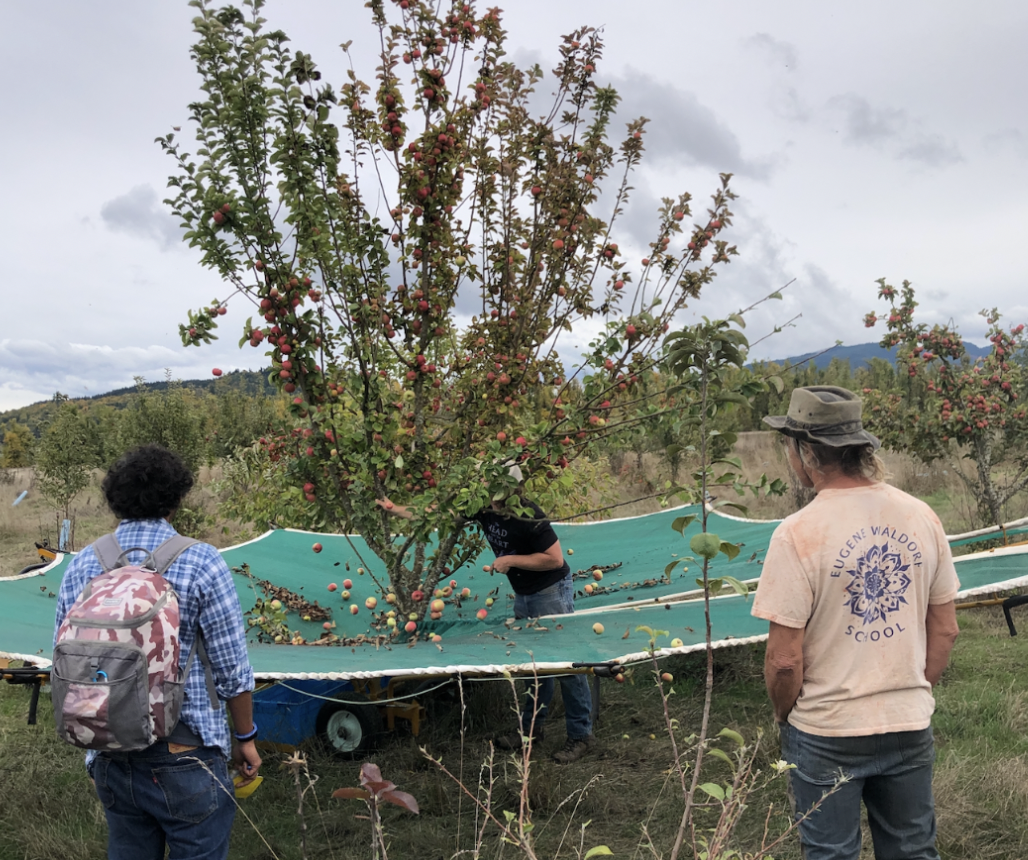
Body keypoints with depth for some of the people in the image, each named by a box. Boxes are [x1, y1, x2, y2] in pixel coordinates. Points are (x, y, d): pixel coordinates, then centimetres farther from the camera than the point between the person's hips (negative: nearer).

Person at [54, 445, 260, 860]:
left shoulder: (81, 566, 0)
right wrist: (245, 739, 5)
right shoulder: (200, 563, -14)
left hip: (111, 758, 5)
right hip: (186, 756, -4)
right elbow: (233, 671, -10)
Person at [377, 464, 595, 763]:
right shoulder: (482, 507, -6)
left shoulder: (528, 515, -27)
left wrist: (511, 560, -22)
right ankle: (531, 727, 31)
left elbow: (555, 558, -26)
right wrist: (396, 509, 1)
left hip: (552, 592, -8)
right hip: (524, 595, 8)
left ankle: (581, 736, 10)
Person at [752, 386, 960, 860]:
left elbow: (784, 659, -17)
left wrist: (784, 715, 1)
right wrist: (912, 694, 16)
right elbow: (945, 631, 4)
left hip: (827, 735, -4)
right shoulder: (921, 516, -4)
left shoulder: (798, 533, -20)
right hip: (911, 727, 5)